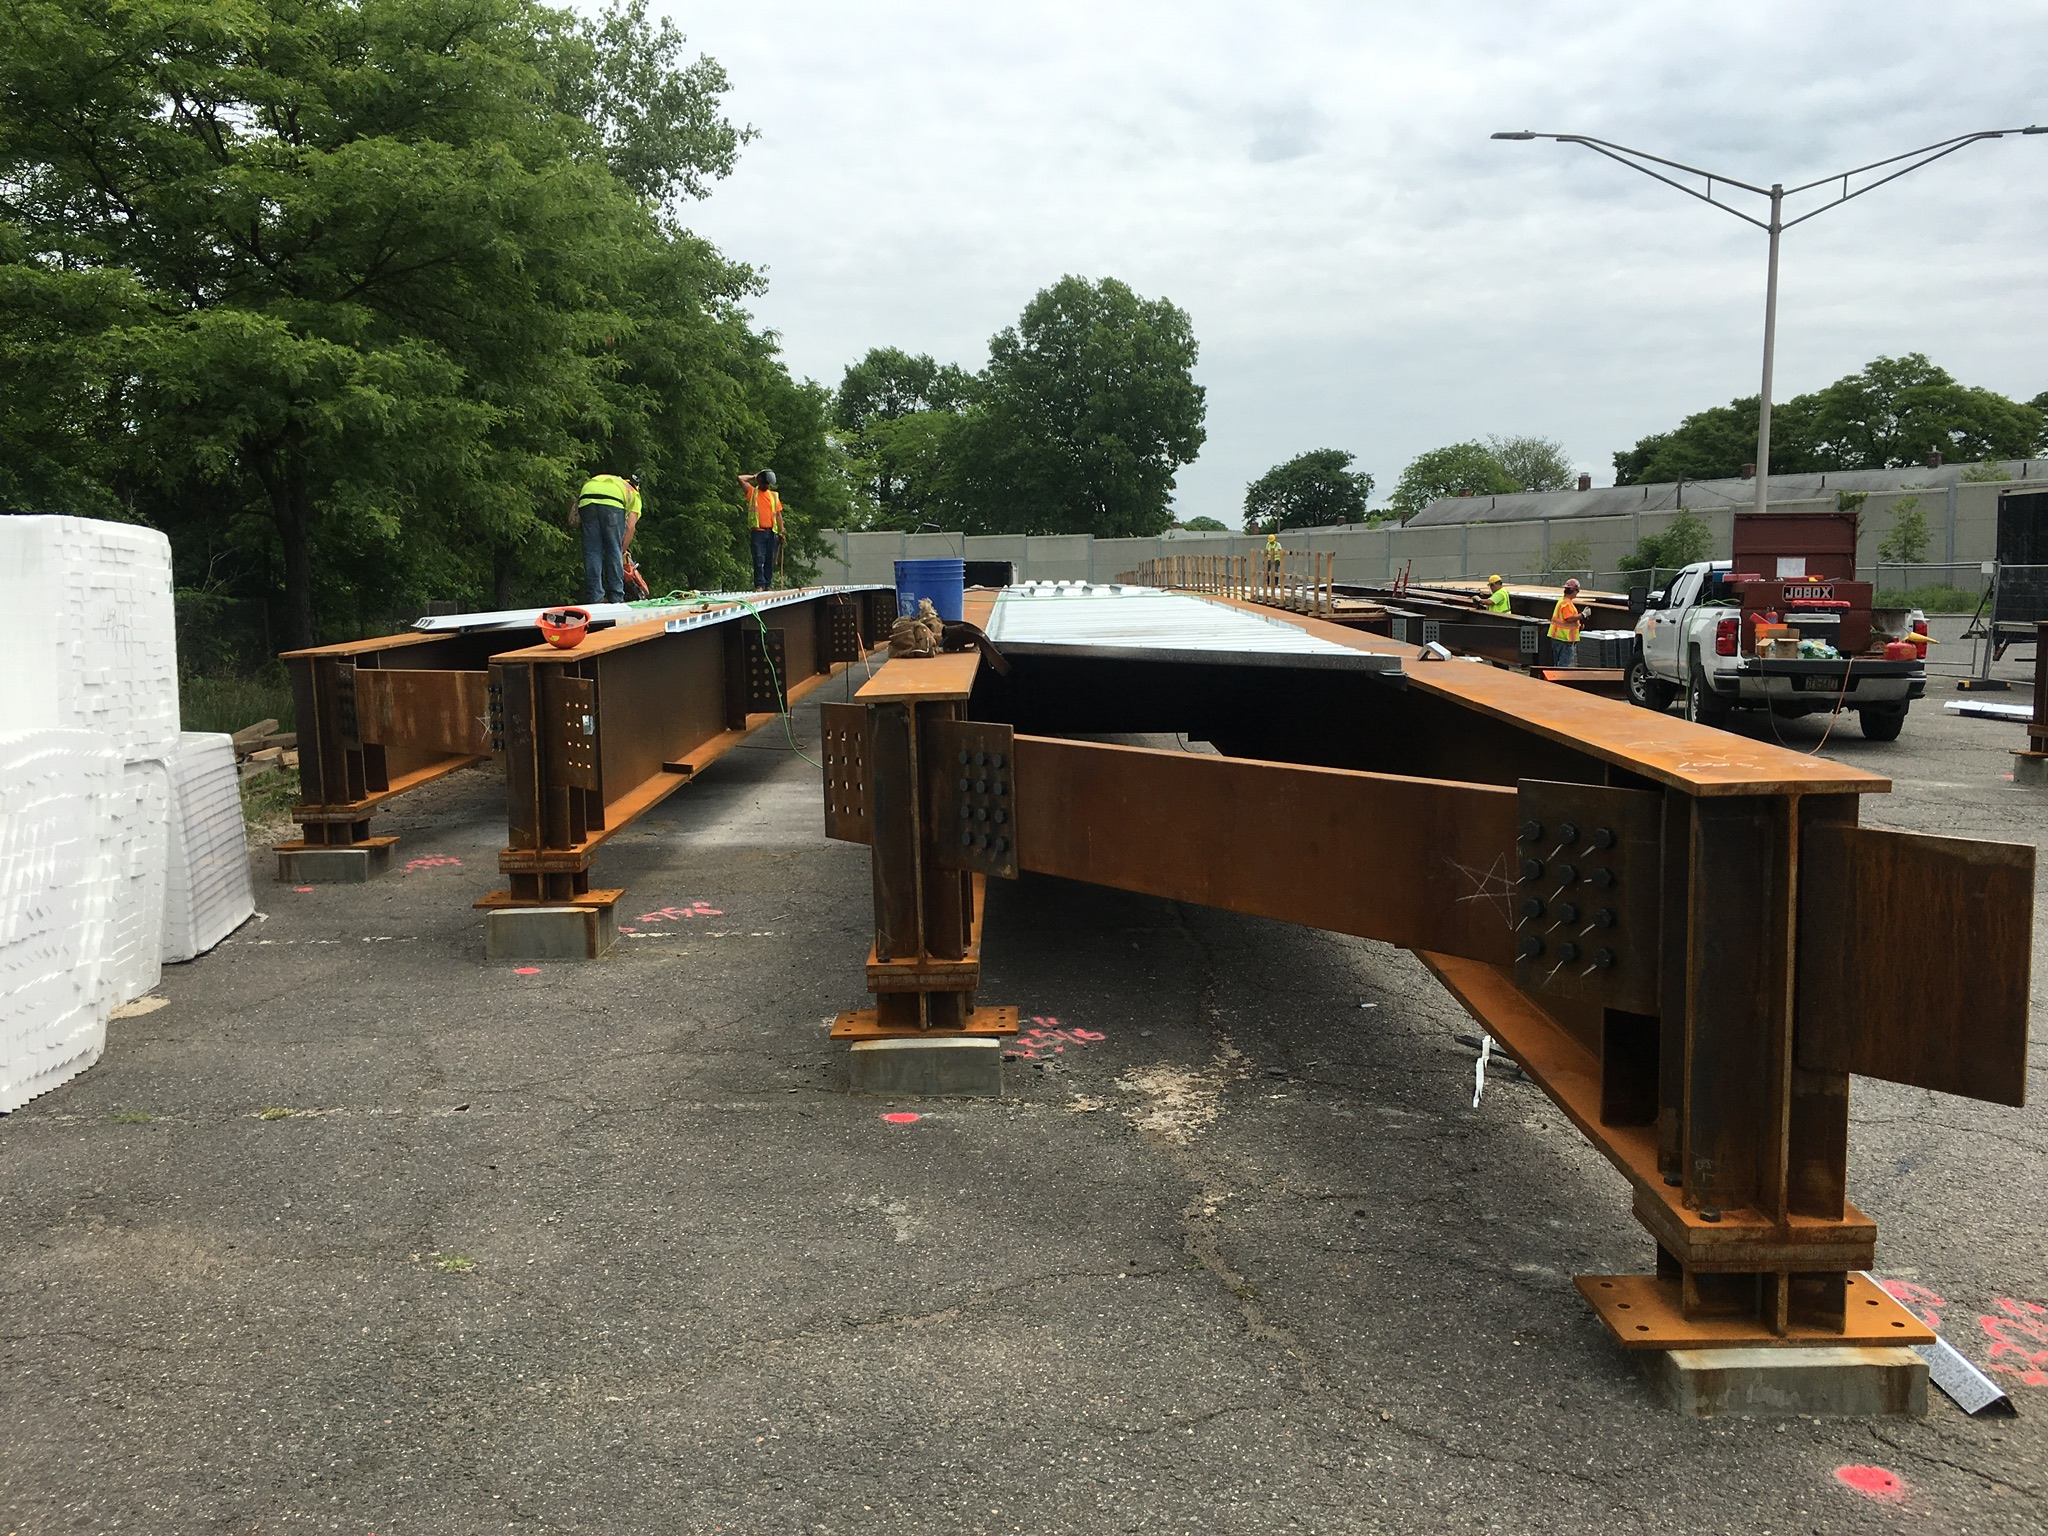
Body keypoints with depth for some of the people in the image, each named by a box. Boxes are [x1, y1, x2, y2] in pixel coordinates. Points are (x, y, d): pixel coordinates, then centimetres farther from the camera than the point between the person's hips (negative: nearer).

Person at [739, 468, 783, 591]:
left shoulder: (774, 495, 15)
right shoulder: (752, 492, 7)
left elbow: (778, 514, 14)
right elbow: (741, 479, -5)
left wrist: (781, 532, 9)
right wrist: (753, 477, 9)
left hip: (771, 532, 3)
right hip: (758, 531, -3)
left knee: (770, 561, 5)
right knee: (759, 559, -10)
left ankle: (768, 585, 10)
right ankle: (759, 585, -10)